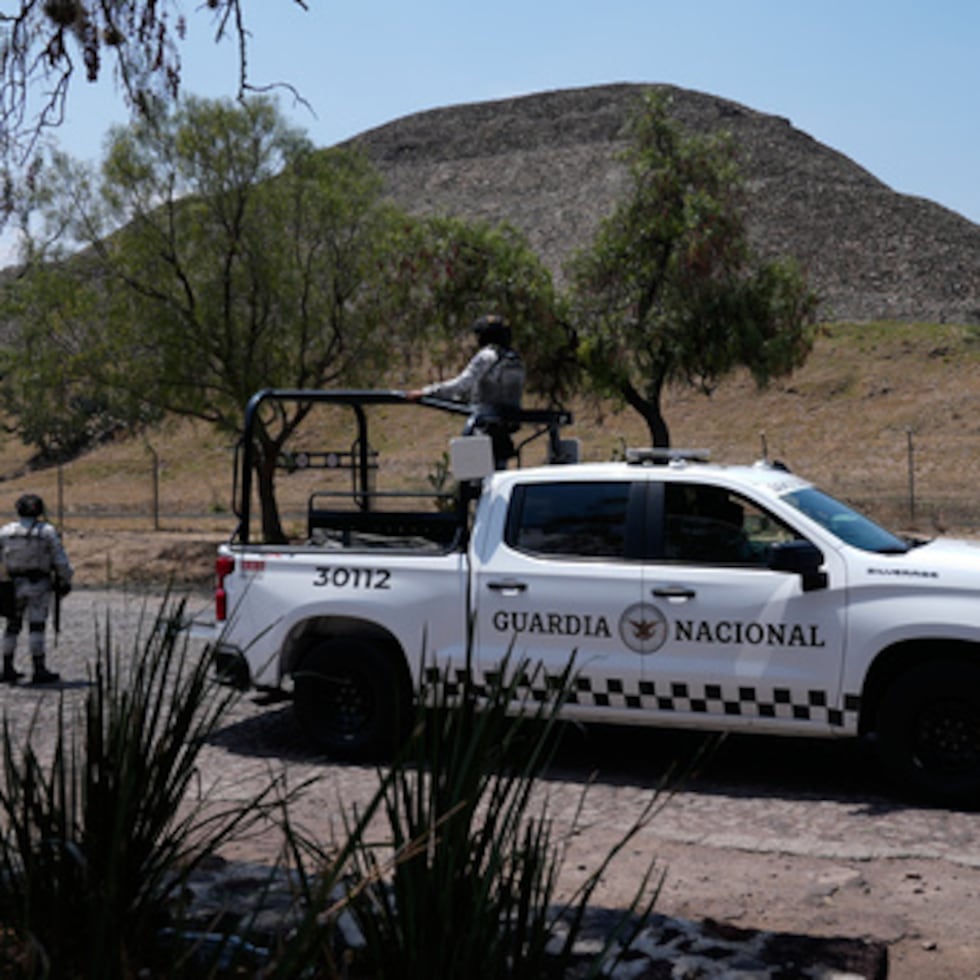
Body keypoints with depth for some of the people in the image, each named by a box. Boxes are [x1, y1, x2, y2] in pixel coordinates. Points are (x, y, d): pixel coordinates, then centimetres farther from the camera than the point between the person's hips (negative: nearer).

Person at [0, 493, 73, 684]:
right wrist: (65, 581, 4)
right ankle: (39, 670, -5)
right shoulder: (47, 531, -6)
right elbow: (60, 560, -7)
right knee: (36, 627, -4)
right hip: (38, 585, -3)